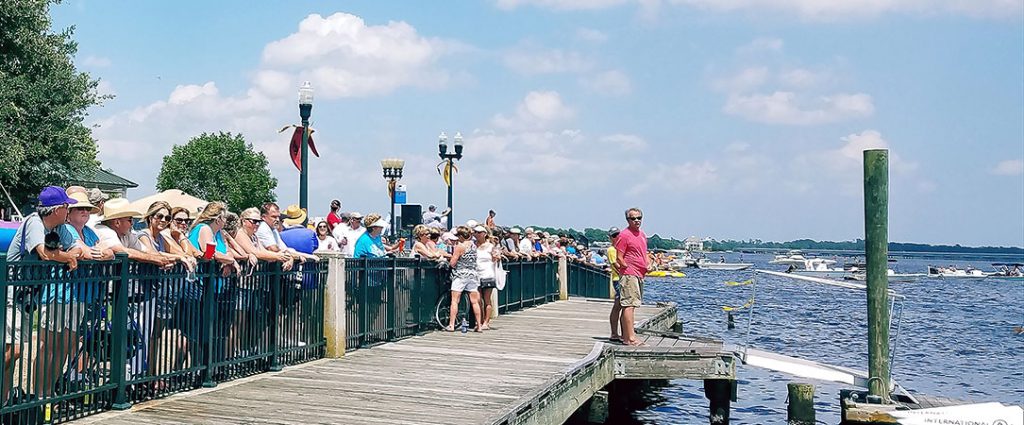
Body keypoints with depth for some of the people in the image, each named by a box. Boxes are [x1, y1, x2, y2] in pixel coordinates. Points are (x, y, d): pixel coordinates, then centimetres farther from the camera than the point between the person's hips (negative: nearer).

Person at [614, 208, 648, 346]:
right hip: (629, 274, -9)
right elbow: (619, 258, -11)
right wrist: (629, 269, -9)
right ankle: (630, 338, -15)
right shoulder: (624, 235, -9)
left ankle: (626, 335, 18)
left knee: (630, 305, 12)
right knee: (629, 305, -12)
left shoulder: (642, 235, 17)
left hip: (639, 275, 9)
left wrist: (647, 266, 12)